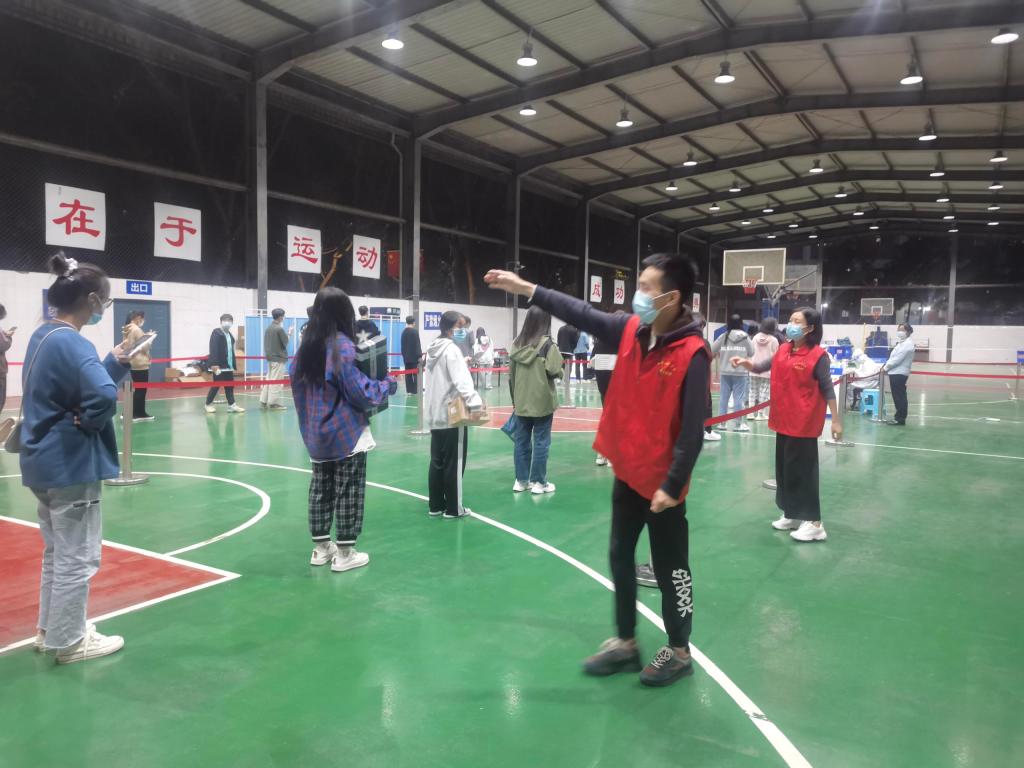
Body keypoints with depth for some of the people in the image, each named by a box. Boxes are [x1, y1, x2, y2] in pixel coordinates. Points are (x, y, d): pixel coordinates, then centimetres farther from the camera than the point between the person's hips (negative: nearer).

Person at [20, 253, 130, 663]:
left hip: (44, 461, 10)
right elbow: (103, 396, -35)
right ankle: (69, 641, 17)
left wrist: (116, 362, 3)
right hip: (71, 465, -10)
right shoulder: (71, 343, -21)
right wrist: (87, 424, -17)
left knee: (57, 551, 22)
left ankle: (50, 630, 35)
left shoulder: (44, 335, 8)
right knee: (77, 557, 4)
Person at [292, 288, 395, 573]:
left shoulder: (307, 344, 4)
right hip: (347, 432, -7)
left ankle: (321, 548, 26)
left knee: (320, 489, 15)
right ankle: (344, 554, 9)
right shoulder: (342, 345, -15)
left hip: (316, 433, 7)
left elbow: (297, 384, 11)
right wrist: (388, 385, -1)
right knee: (348, 491, 3)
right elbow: (358, 391, -16)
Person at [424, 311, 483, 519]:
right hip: (452, 414, -9)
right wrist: (475, 401, -33)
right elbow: (461, 380, -27)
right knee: (454, 463, 0)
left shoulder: (433, 349, 12)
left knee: (437, 461, 14)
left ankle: (435, 506, 21)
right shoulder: (452, 350, -16)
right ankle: (453, 508, 8)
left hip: (435, 414, 9)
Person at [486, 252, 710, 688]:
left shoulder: (692, 353, -21)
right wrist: (526, 289, 3)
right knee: (620, 558, 17)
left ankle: (679, 652, 29)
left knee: (670, 568, 9)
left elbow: (693, 430, -21)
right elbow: (583, 315, 5)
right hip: (627, 472, 7)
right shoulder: (632, 330, -1)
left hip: (662, 484, -7)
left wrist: (672, 485, -20)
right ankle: (625, 643, 34)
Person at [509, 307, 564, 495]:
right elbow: (554, 371, -18)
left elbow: (511, 375, 8)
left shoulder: (517, 344, 3)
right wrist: (560, 371, 5)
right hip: (542, 402, -5)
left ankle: (521, 480, 20)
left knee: (522, 440, 12)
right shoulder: (547, 344, -12)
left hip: (521, 402, 5)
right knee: (541, 442, 4)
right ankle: (539, 482, 10)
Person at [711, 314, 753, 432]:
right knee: (739, 398, 2)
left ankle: (722, 423, 11)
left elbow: (712, 351, 1)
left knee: (723, 397, 7)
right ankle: (738, 424, 6)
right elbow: (751, 352, 1)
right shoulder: (745, 337, -4)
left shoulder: (723, 337, -2)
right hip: (740, 372, -2)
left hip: (725, 372, 2)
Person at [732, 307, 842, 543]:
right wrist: (747, 363, -14)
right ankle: (792, 515, 28)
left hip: (804, 423, -7)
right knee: (784, 468, 14)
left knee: (802, 470, -3)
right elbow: (762, 367, 7)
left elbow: (827, 389, -10)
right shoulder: (784, 350, 6)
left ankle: (814, 523, 7)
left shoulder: (818, 355, -12)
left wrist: (836, 420, -9)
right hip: (783, 420, 7)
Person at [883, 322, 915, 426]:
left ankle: (900, 419, -4)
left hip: (899, 373, -10)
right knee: (898, 397, 13)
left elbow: (898, 358, -19)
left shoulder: (907, 344, -13)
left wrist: (886, 367, -10)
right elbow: (894, 357, 22)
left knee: (899, 397, -7)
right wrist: (887, 366, 8)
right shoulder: (902, 342, 21)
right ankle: (899, 417, 19)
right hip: (896, 373, 10)